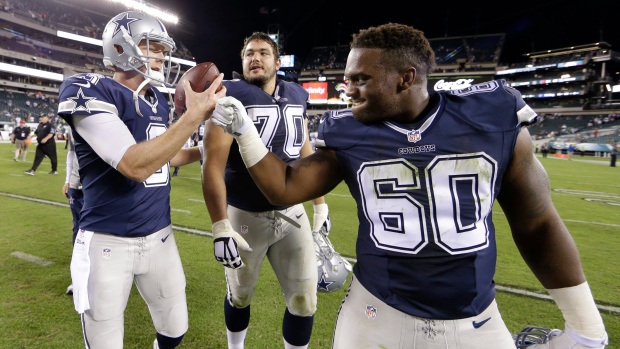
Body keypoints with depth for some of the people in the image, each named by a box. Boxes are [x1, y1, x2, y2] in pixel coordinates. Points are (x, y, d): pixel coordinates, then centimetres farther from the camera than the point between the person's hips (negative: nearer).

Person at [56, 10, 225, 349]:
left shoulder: (159, 102, 6)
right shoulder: (88, 90, -15)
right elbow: (135, 166, -27)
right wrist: (194, 115, -27)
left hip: (160, 236, 6)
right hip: (108, 242, -6)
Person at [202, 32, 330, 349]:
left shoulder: (296, 97, 6)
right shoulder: (231, 97, -10)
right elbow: (213, 165, -16)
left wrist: (320, 205, 15)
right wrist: (220, 227, -20)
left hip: (292, 213, 4)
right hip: (245, 216, -3)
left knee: (304, 299, 8)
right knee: (240, 296, 17)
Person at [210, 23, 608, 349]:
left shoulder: (494, 117, -9)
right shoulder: (346, 135, -7)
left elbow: (537, 225, -2)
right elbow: (285, 189, -1)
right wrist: (244, 129, -11)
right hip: (376, 311, 1)